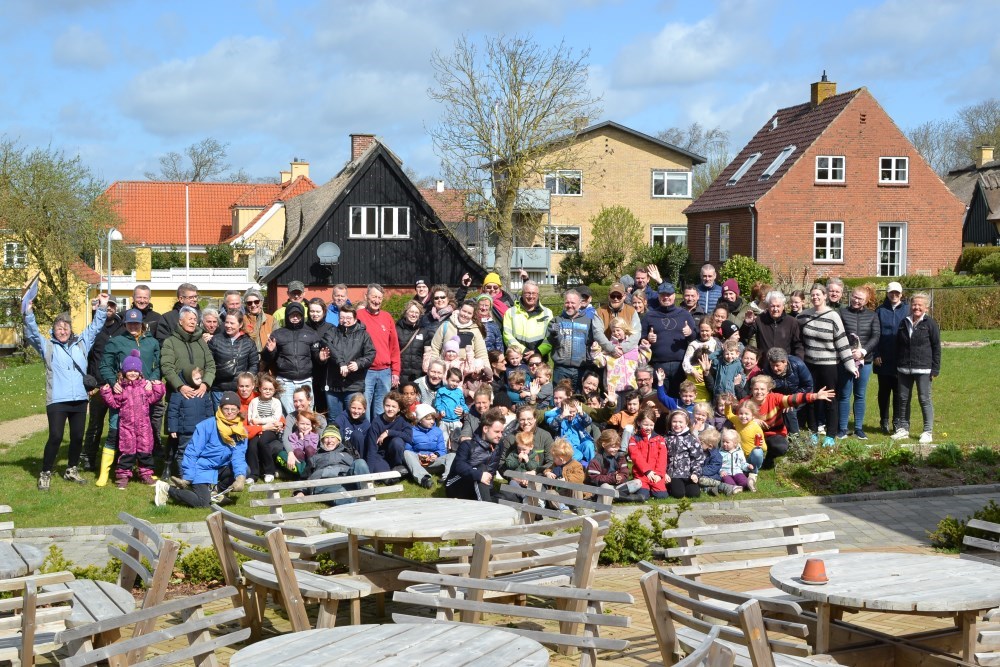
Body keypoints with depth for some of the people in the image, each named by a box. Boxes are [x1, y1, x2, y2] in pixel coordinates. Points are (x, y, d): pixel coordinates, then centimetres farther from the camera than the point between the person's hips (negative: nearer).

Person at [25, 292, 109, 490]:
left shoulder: (81, 343, 14)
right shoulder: (47, 346, 6)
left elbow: (94, 328, 16)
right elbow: (32, 334, -7)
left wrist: (102, 308, 8)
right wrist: (29, 314, -21)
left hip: (79, 399, 4)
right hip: (57, 400, -4)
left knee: (77, 437, 10)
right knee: (55, 437, -10)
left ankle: (72, 470, 27)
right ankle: (45, 474, 3)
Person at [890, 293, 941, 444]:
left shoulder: (930, 323, -3)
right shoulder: (904, 323, 11)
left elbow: (936, 347, -4)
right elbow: (898, 345, 16)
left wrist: (935, 369, -8)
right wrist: (896, 367, 13)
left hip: (923, 369, -5)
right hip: (904, 369, 5)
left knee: (925, 399, -2)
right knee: (903, 398, 9)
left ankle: (928, 432, 4)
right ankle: (903, 429, 19)